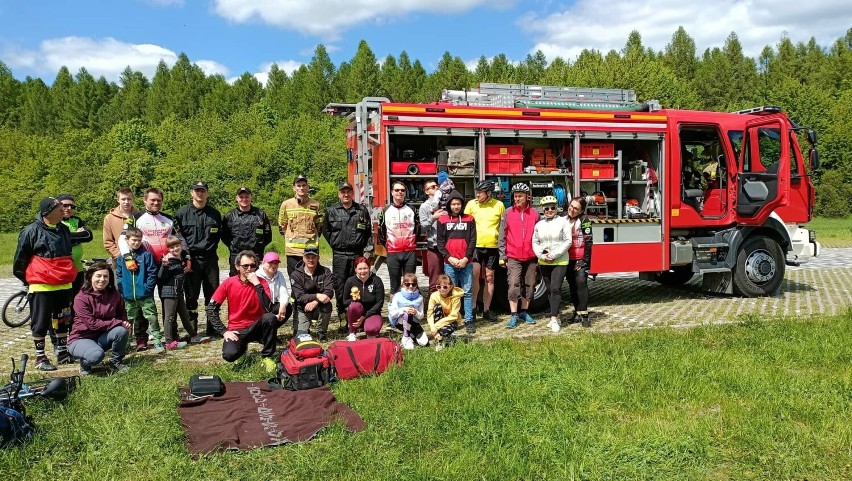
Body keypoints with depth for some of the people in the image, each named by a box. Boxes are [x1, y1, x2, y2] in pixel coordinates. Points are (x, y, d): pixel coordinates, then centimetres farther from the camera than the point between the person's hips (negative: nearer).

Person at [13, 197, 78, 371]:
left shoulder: (64, 229, 9)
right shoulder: (31, 231, -10)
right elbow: (20, 259, -3)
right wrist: (25, 279, 5)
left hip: (64, 285, 6)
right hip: (41, 286, -6)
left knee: (63, 320, 14)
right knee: (40, 323, 3)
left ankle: (62, 353, 25)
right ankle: (40, 358, 13)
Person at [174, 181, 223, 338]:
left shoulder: (214, 213, 10)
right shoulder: (182, 213, 2)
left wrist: (212, 246, 3)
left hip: (210, 259, 3)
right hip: (191, 259, -2)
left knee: (213, 295, 6)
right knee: (191, 295, 2)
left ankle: (212, 329, 15)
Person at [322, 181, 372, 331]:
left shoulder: (362, 210, 8)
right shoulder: (332, 211, 6)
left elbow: (368, 230, 15)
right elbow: (326, 230, 13)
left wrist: (362, 244, 6)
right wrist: (335, 244, 6)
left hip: (357, 254, 1)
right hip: (339, 255, -1)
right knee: (340, 287, -2)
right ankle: (342, 318, 5)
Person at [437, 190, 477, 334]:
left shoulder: (469, 219, 8)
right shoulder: (442, 220, 7)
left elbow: (473, 241, 3)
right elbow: (440, 242, 4)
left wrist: (466, 259, -7)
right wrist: (449, 258, -8)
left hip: (466, 262, 0)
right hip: (449, 263, 0)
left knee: (468, 292, 0)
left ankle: (469, 321, 4)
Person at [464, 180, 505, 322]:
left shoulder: (499, 205, 0)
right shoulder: (471, 204, 0)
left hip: (492, 246, 1)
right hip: (475, 245, -1)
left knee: (489, 277, 8)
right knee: (475, 274, -12)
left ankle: (486, 310, 17)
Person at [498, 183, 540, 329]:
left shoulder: (534, 213, 4)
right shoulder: (508, 213, 2)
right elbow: (502, 236, 2)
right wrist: (502, 256, -2)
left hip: (530, 257, 2)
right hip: (513, 257, -2)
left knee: (529, 285, 10)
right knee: (514, 285, -8)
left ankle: (524, 312, 23)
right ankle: (514, 316, -4)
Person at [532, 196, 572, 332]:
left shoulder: (562, 222, -3)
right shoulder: (539, 224, 9)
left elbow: (568, 241, -7)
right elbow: (535, 242, 9)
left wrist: (555, 255, -14)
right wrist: (541, 255, -8)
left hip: (560, 262, -4)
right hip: (543, 263, 5)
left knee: (555, 289, -12)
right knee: (549, 290, 9)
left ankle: (554, 319, -12)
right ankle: (556, 315, 19)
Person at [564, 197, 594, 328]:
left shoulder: (584, 220, -9)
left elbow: (588, 241, -12)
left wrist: (585, 260, -15)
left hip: (580, 259, -5)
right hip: (568, 259, 5)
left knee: (581, 283, -12)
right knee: (572, 286, 11)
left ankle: (584, 314, -10)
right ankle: (577, 311, 21)